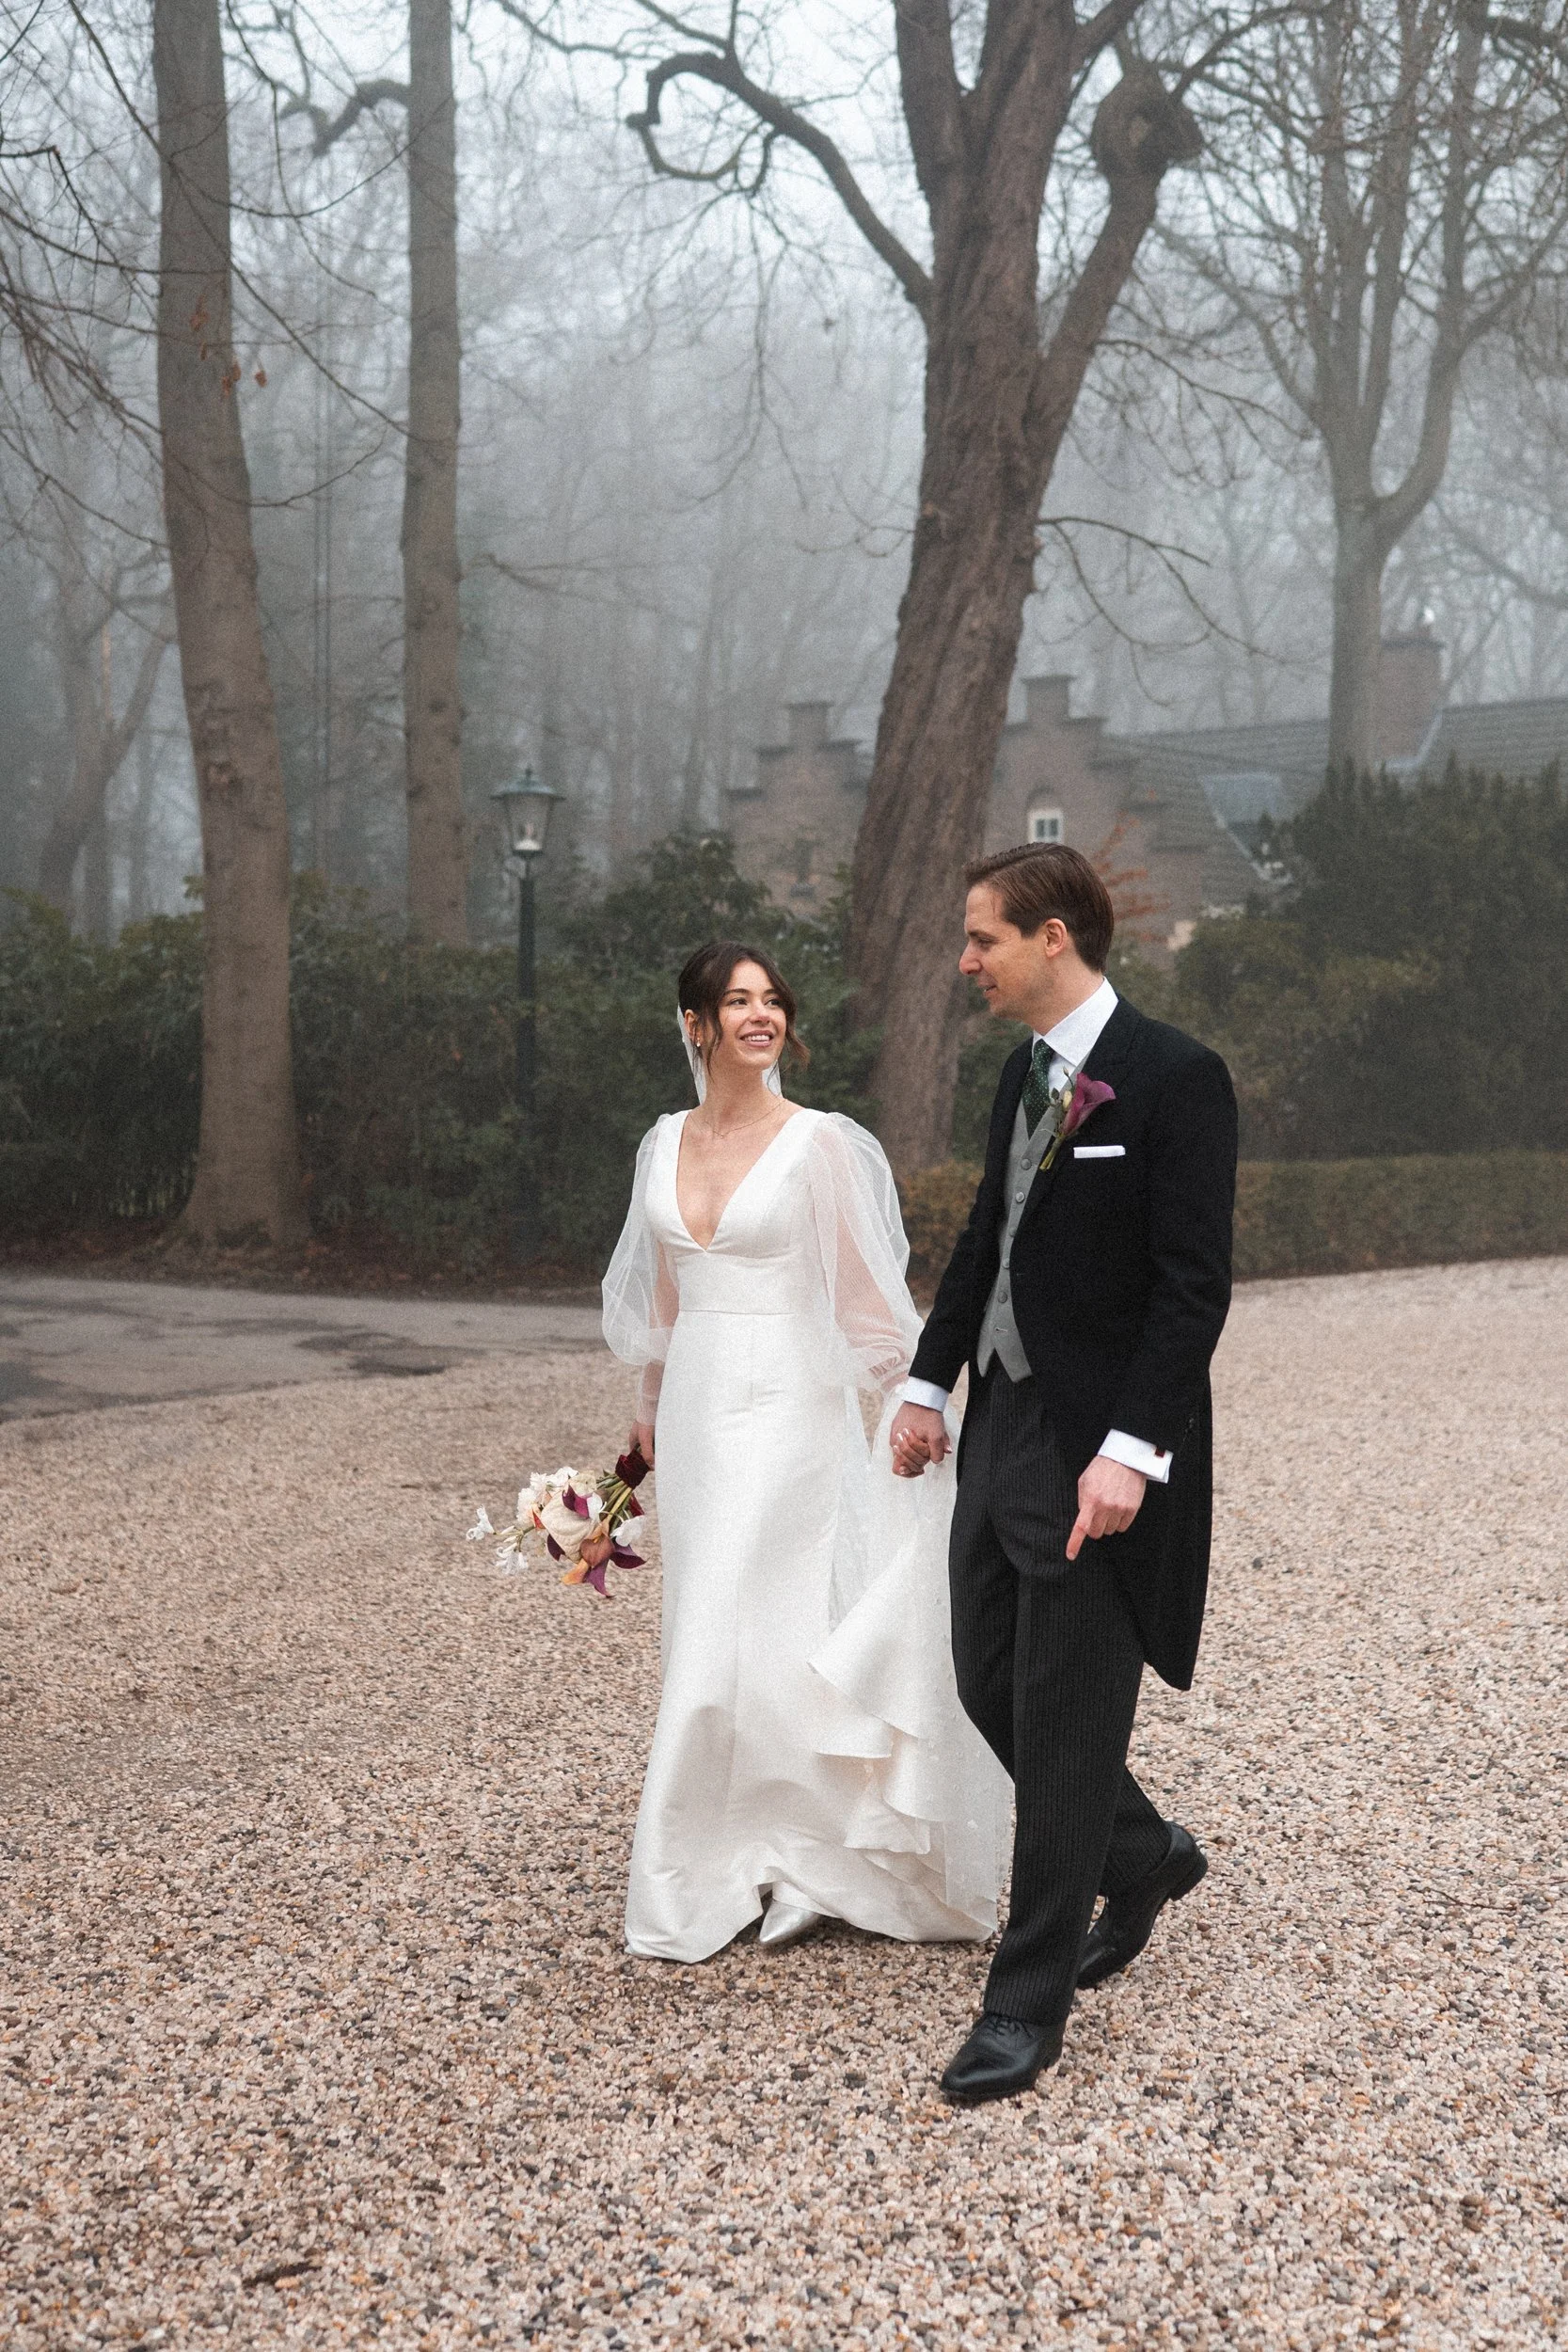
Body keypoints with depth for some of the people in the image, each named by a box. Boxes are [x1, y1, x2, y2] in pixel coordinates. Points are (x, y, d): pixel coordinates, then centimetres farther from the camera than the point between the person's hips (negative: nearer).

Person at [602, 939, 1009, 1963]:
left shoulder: (819, 1142, -7)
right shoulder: (666, 1146, 8)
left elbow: (868, 1293, -5)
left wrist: (915, 1403, -9)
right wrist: (652, 1408, 22)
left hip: (785, 1408, -6)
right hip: (696, 1408, 6)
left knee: (734, 1640, -6)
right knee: (716, 1637, 9)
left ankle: (695, 1888, 7)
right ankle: (800, 1868, 24)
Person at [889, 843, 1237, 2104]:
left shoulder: (1175, 1076, -15)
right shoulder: (1026, 1074, 11)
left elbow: (1195, 1283, -18)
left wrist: (1130, 1451, -24)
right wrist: (929, 1383, 14)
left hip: (1103, 1449, -8)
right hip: (1005, 1425, 8)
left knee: (1064, 1719, 0)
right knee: (991, 1685, 15)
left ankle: (1030, 2004, 12)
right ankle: (1145, 1858, 39)